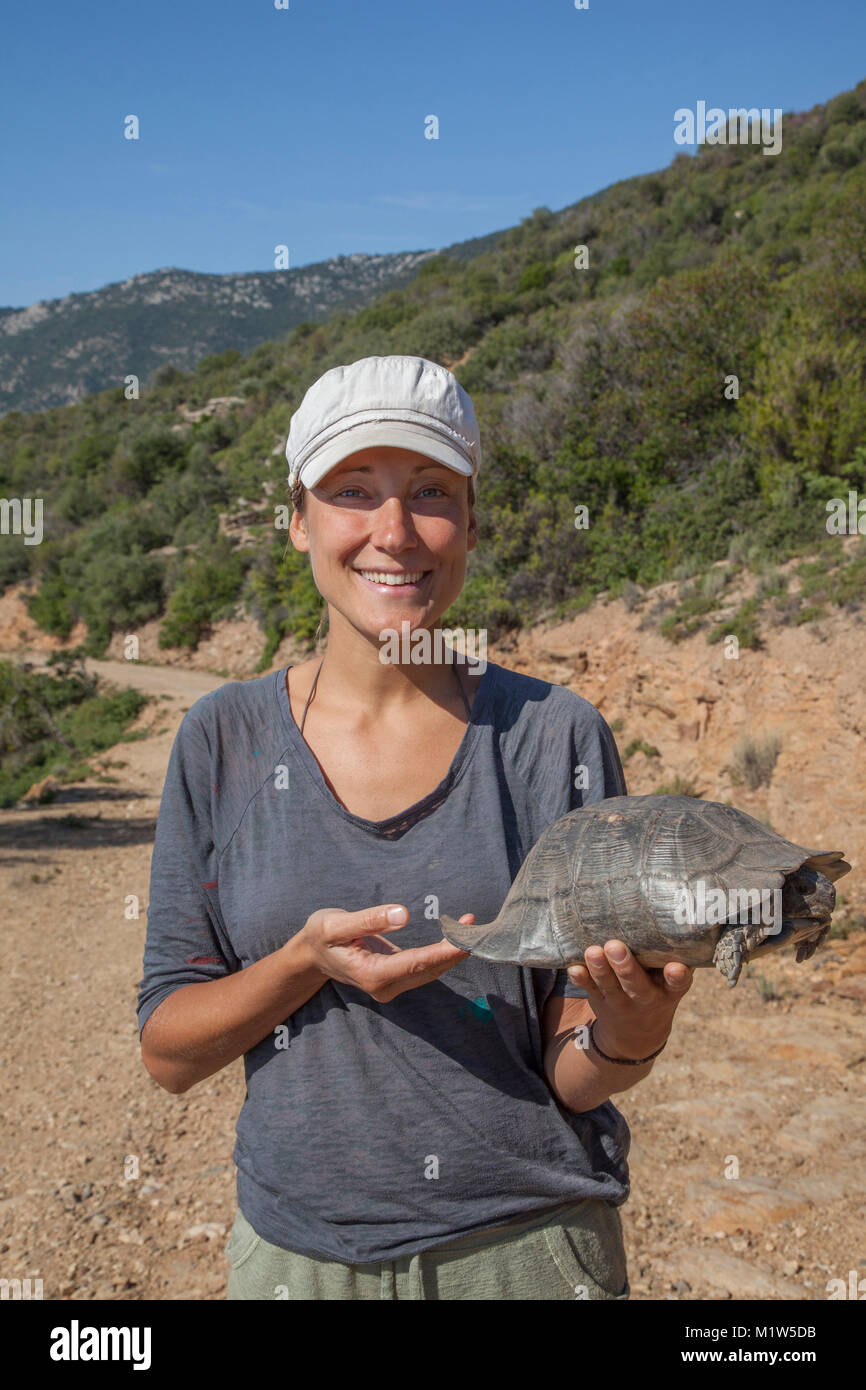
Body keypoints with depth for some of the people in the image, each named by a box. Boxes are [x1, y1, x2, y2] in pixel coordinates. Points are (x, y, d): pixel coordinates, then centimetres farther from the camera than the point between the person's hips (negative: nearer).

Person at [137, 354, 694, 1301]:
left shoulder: (557, 737, -10)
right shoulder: (224, 740, -6)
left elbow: (574, 1078, -6)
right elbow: (167, 1051, -4)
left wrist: (629, 1030, -27)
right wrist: (306, 962, -20)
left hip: (529, 1247, -1)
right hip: (296, 1249, 2)